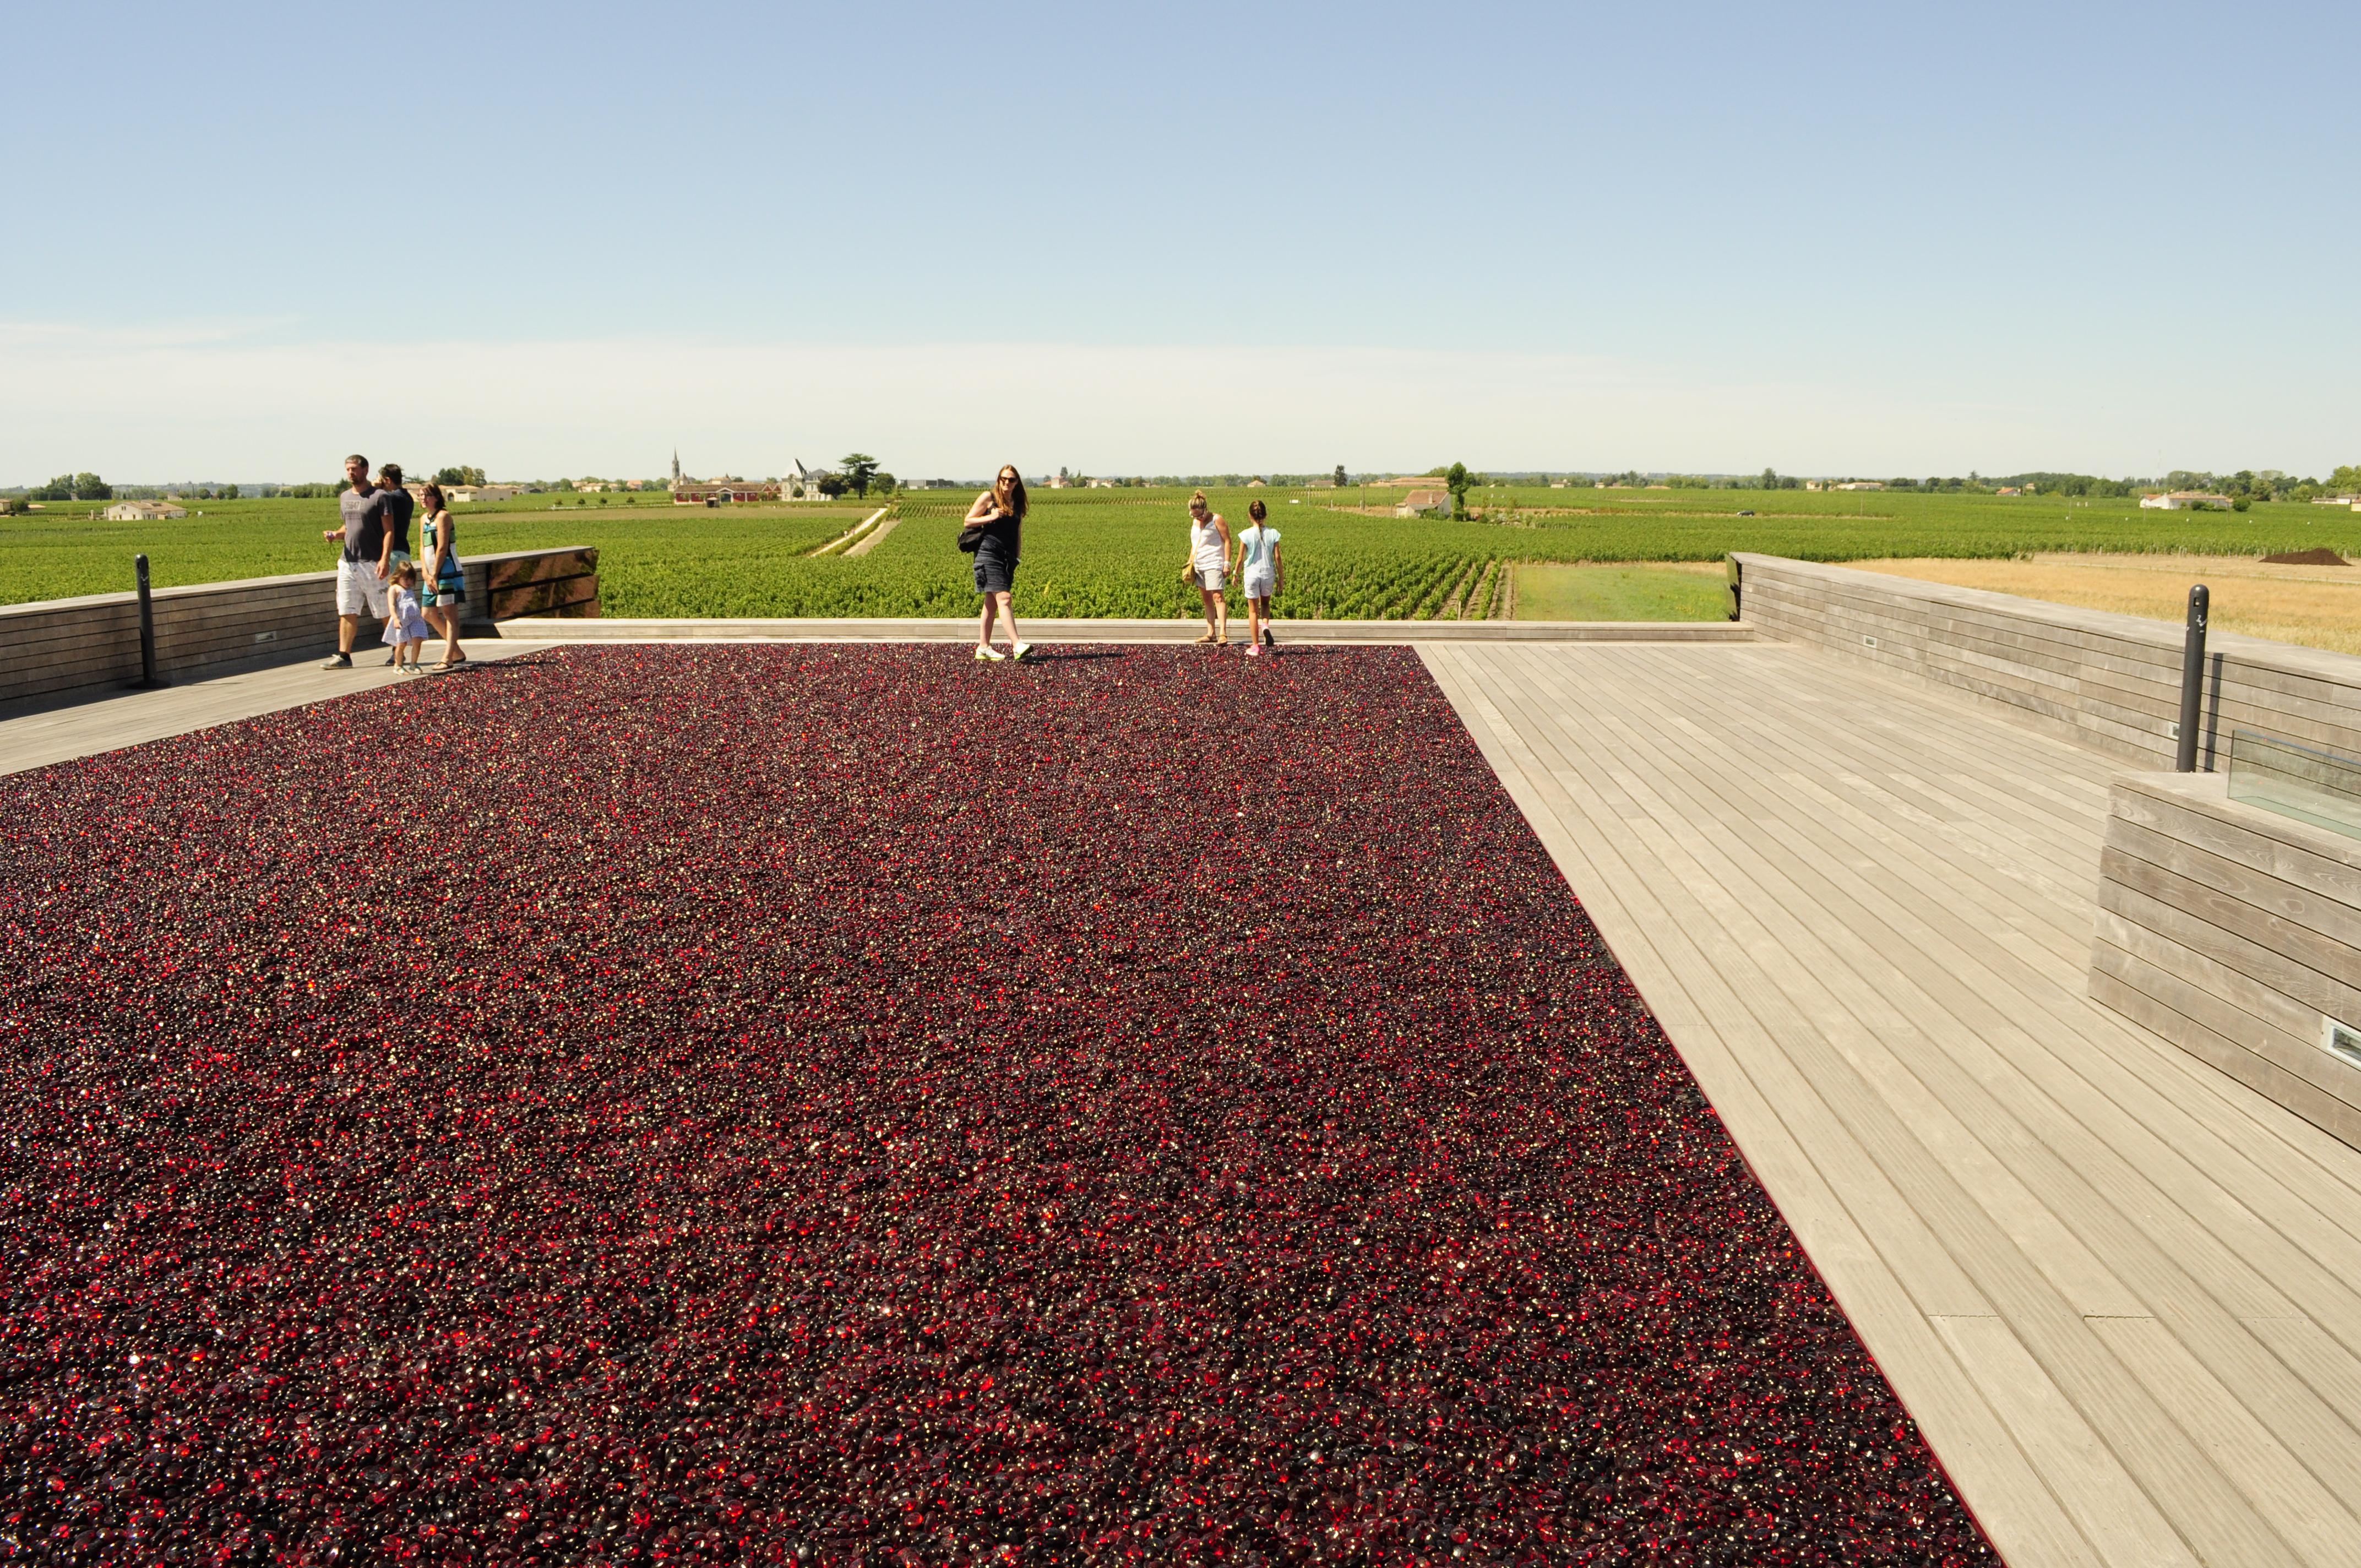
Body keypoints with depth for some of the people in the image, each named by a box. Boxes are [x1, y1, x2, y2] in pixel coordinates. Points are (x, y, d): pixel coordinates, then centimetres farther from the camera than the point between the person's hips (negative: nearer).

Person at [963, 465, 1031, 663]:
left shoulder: (1018, 504, 15)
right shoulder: (988, 497, -1)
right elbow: (968, 521, -1)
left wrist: (1018, 558, 15)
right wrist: (991, 517, -14)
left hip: (1008, 558, 6)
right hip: (989, 555, -6)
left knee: (992, 602, 9)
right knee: (1003, 598, -16)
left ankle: (983, 648, 14)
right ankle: (1017, 646, -27)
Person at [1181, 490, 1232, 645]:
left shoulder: (1216, 519, -5)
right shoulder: (1195, 522, 16)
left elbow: (1227, 541, -7)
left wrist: (1227, 563, -13)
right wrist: (1190, 562, 17)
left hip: (1213, 564, -8)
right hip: (1199, 566, 8)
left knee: (1217, 597, -15)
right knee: (1206, 599, 8)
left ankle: (1223, 633, -22)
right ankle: (1211, 633, 11)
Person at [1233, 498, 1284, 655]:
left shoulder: (1246, 535, -10)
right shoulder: (1273, 534, -5)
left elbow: (1241, 558, -5)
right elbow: (1277, 558, -3)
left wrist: (1236, 575, 10)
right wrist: (1281, 577, 8)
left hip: (1251, 574, -2)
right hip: (1268, 574, 2)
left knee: (1253, 610, 8)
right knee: (1265, 603, 26)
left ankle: (1255, 646, 9)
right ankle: (1265, 625, -4)